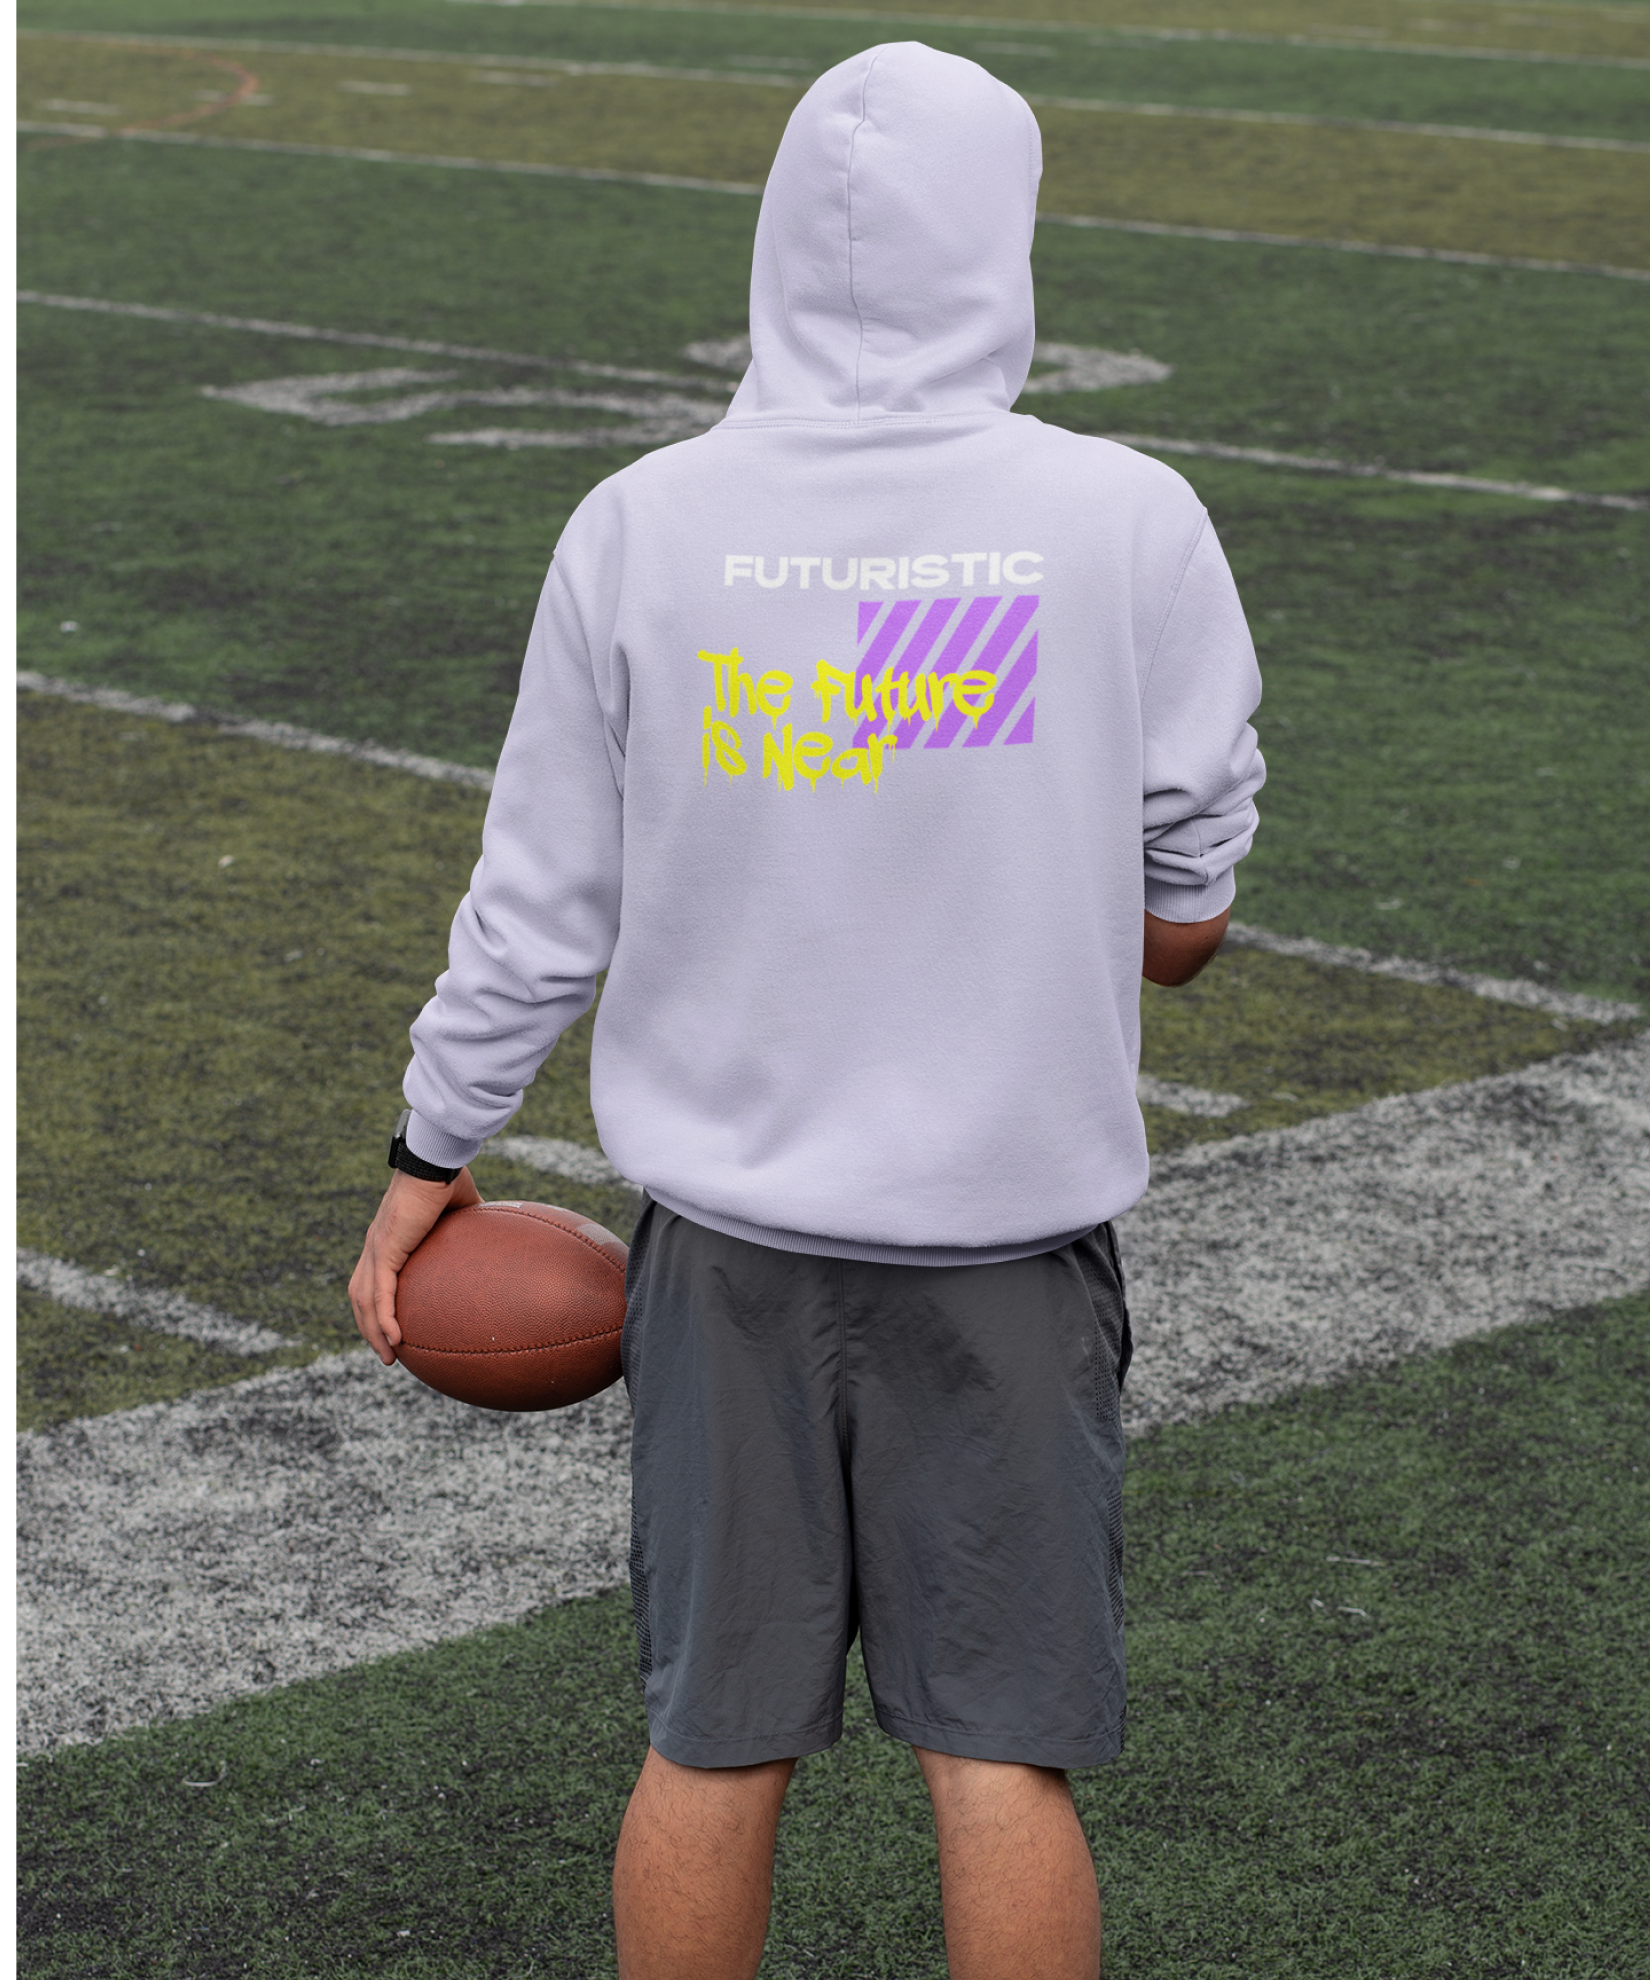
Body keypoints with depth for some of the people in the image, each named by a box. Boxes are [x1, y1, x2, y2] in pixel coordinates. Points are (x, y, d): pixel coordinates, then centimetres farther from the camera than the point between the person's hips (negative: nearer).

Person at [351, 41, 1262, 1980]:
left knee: (715, 1741, 13)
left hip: (725, 1228, 2)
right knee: (999, 1748, 8)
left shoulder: (640, 525, -7)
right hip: (1008, 1233, -1)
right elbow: (1186, 912, -2)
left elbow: (541, 905, -1)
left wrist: (431, 1157, 12)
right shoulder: (1126, 525, -10)